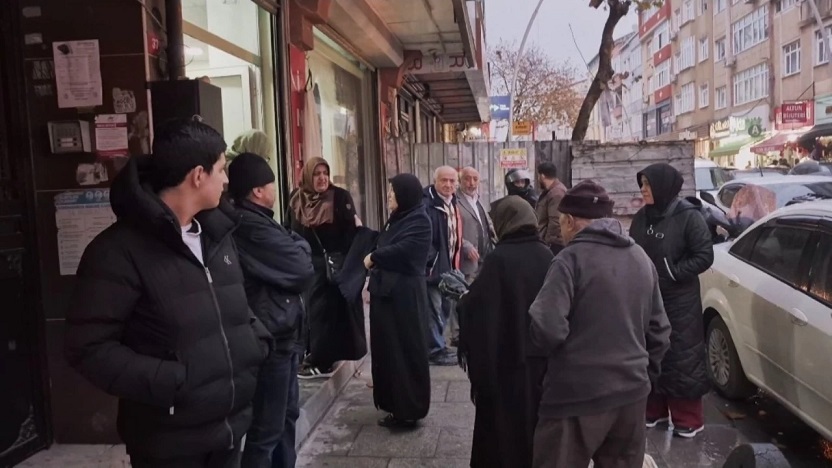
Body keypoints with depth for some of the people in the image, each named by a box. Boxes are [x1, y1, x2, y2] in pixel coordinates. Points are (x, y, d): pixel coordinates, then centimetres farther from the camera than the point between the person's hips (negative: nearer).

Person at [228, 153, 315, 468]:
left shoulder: (250, 221, 11)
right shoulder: (252, 227, -21)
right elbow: (302, 270, -19)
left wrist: (294, 246, -7)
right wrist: (300, 245, -2)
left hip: (278, 333, 11)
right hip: (271, 338, -11)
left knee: (285, 414, 22)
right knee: (267, 426, 0)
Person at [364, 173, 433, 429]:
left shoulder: (419, 221, -11)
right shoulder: (397, 219, 16)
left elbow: (402, 250, -24)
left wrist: (373, 258, -8)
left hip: (405, 295, -9)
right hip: (386, 291, 9)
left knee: (406, 351, -1)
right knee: (388, 348, 13)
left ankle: (409, 409, 9)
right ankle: (395, 404, 25)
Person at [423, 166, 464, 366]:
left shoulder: (453, 203, 13)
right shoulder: (426, 204, -17)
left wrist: (455, 262, 15)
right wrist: (430, 261, -24)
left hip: (449, 265, 10)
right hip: (433, 266, -9)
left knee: (446, 307, 18)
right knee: (434, 309, -2)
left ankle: (436, 345, 31)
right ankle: (436, 350, 9)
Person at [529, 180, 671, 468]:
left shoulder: (572, 258, -14)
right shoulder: (641, 258, 8)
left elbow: (546, 328, -23)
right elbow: (658, 329, 12)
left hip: (578, 396, -7)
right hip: (632, 392, 7)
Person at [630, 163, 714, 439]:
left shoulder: (688, 217, -13)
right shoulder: (642, 217, 5)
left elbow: (705, 256, -14)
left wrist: (671, 273, -18)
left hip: (679, 303, -6)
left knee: (681, 359, 2)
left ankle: (689, 419, 17)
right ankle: (654, 410, 30)